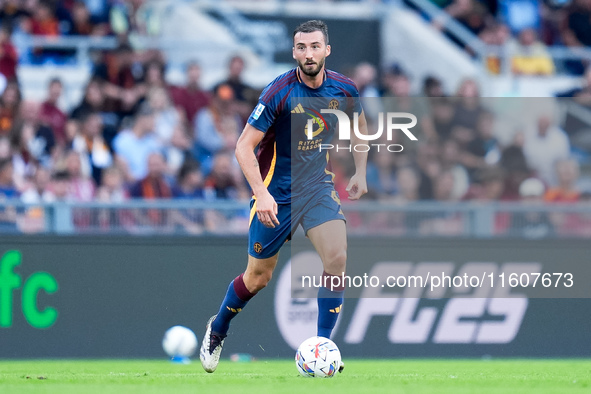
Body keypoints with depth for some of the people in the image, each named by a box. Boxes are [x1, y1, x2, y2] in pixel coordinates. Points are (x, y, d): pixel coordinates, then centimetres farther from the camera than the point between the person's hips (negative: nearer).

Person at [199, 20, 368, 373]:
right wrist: (262, 195, -26)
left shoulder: (344, 89, -6)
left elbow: (359, 126, 18)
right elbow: (244, 147, -17)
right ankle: (218, 329, 35)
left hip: (318, 185, 3)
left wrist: (360, 174, 15)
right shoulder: (279, 92, -20)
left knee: (337, 257, -19)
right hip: (277, 190, -3)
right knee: (258, 277, 6)